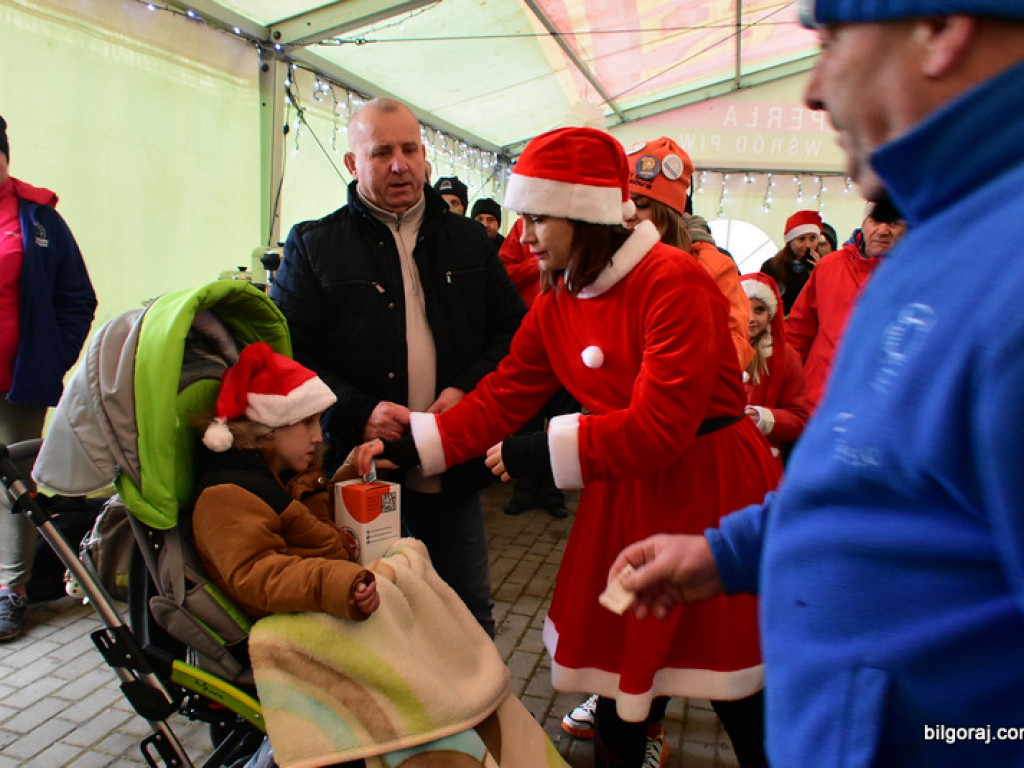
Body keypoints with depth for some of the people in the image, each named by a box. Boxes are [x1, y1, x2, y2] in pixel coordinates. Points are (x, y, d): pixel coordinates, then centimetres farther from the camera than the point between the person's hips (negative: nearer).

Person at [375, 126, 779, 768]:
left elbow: (658, 427, -27)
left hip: (711, 488, -6)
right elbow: (502, 398, 1)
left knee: (736, 675, 11)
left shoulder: (675, 282, -21)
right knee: (616, 651, 14)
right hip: (625, 496, 6)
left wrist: (538, 454, -23)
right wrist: (406, 445, -9)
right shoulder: (557, 304, 3)